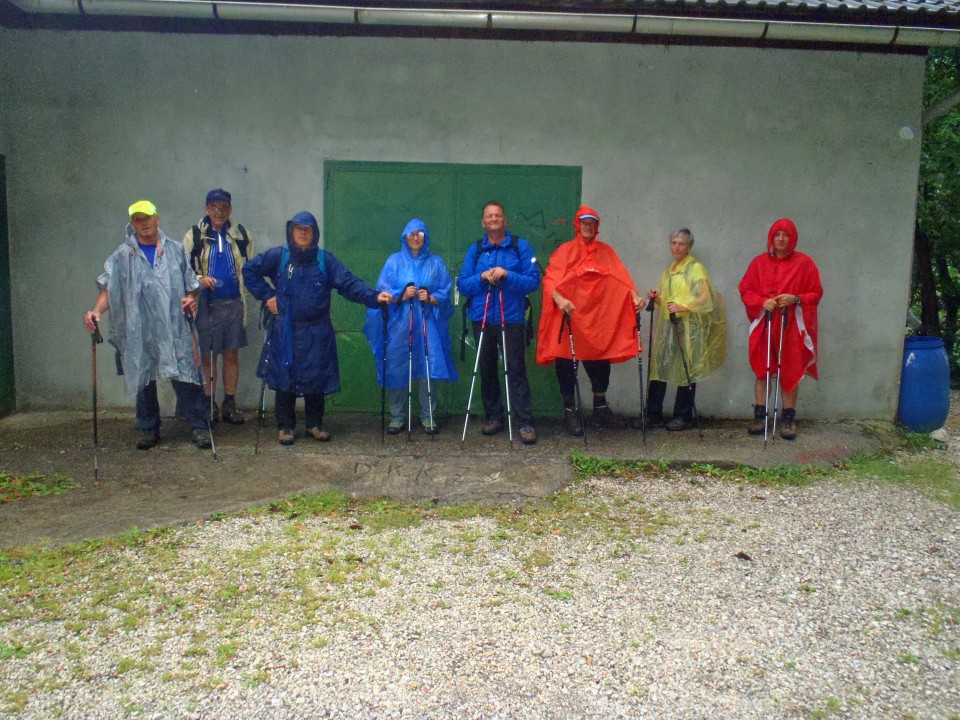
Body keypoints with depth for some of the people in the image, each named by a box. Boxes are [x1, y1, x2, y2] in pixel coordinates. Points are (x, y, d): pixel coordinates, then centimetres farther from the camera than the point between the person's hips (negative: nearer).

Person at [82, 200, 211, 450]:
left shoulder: (176, 250, 10)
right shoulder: (122, 256, 6)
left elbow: (191, 283, 15)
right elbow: (108, 289, 1)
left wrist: (191, 298, -6)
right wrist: (96, 311, -17)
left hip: (174, 327, 0)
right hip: (139, 331, 1)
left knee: (186, 376, -3)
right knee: (143, 380, 8)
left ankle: (199, 426, 5)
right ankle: (148, 429, 21)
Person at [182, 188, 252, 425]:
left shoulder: (240, 234, 6)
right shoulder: (194, 235, -1)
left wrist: (245, 286, 7)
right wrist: (199, 280, -16)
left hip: (234, 303, 2)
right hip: (207, 304, -2)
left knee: (232, 354, 7)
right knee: (207, 356, 4)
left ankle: (230, 403, 17)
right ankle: (209, 403, 16)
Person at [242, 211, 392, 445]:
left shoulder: (325, 260, 0)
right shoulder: (278, 256, 0)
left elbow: (349, 283, -8)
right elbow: (250, 270, 11)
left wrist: (373, 296, -23)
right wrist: (266, 294, 2)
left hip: (316, 332, 1)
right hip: (285, 331, 0)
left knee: (316, 378, 5)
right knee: (285, 376, 2)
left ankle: (315, 424, 22)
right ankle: (285, 426, 16)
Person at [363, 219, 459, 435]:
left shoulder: (436, 263, 11)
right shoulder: (394, 261, 9)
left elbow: (445, 293, 6)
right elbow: (383, 292, 2)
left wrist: (430, 298, -13)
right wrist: (402, 295, -14)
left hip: (427, 325, 0)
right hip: (399, 324, 0)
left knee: (428, 369, -3)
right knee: (397, 369, 0)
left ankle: (428, 417, 9)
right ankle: (397, 418, 11)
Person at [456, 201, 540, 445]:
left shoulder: (520, 246, 2)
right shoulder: (475, 249, 9)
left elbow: (533, 281, -6)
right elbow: (462, 285, 4)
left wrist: (507, 275, -19)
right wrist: (482, 277, -14)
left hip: (512, 319, -3)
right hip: (481, 319, 3)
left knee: (516, 370, -7)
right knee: (487, 370, 10)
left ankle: (526, 423, -3)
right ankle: (493, 417, 22)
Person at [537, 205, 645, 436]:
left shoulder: (606, 252, 13)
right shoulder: (565, 251, 4)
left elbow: (621, 278, 1)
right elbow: (549, 279, -7)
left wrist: (635, 296, -17)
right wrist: (559, 299, -26)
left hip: (597, 317, 3)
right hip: (569, 314, -3)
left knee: (600, 361, 7)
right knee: (566, 362, -1)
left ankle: (601, 409, 21)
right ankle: (569, 411, 9)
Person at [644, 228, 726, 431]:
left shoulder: (696, 268, -2)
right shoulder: (669, 270, 19)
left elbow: (704, 297, -12)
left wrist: (683, 307, -24)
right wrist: (657, 298, 4)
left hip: (688, 325, -6)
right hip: (668, 325, 7)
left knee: (686, 369, -3)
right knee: (659, 366, 0)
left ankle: (683, 416, 5)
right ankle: (653, 415, 4)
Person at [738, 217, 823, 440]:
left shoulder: (804, 263, 1)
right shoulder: (759, 262, 6)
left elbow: (816, 293, 2)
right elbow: (745, 290, 7)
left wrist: (795, 299, -15)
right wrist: (762, 302, -11)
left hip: (792, 326, -1)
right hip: (764, 325, 1)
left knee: (791, 372, 1)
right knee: (762, 370, 4)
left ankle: (789, 418, 10)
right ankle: (760, 415, 12)